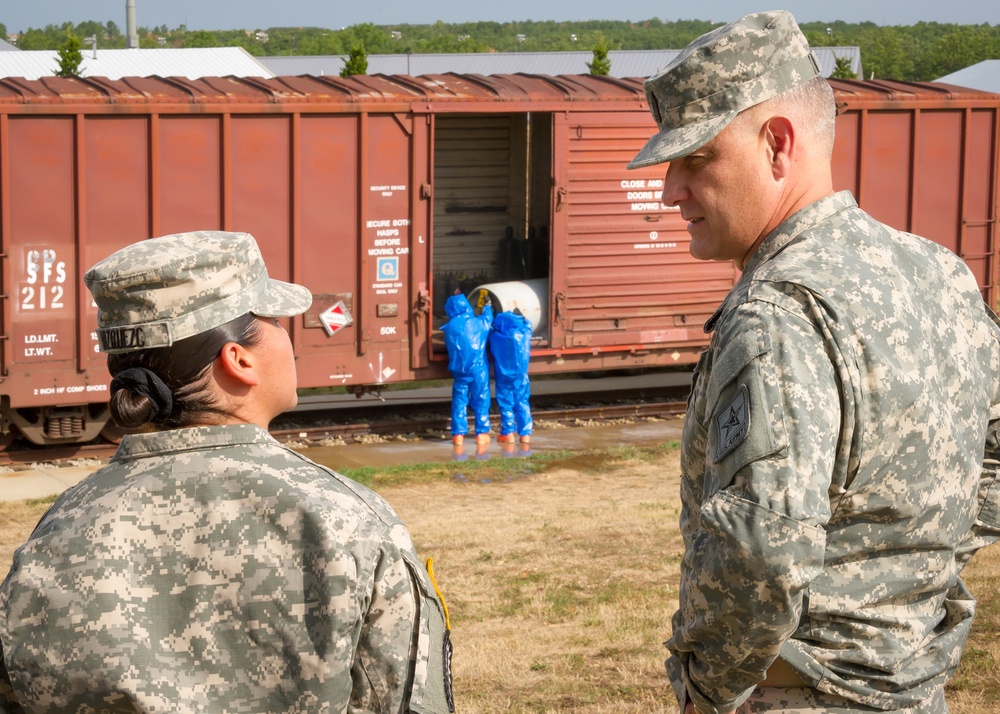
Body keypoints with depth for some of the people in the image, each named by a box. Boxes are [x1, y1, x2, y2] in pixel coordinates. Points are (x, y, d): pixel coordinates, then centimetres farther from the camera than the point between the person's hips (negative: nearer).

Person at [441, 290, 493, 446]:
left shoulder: (449, 328, -4)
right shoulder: (478, 323, -5)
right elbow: (488, 319, 18)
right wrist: (487, 307, 39)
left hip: (459, 370, 1)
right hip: (479, 369, -1)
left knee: (459, 401, 7)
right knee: (481, 401, 7)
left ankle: (458, 434, 5)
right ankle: (482, 433, 8)